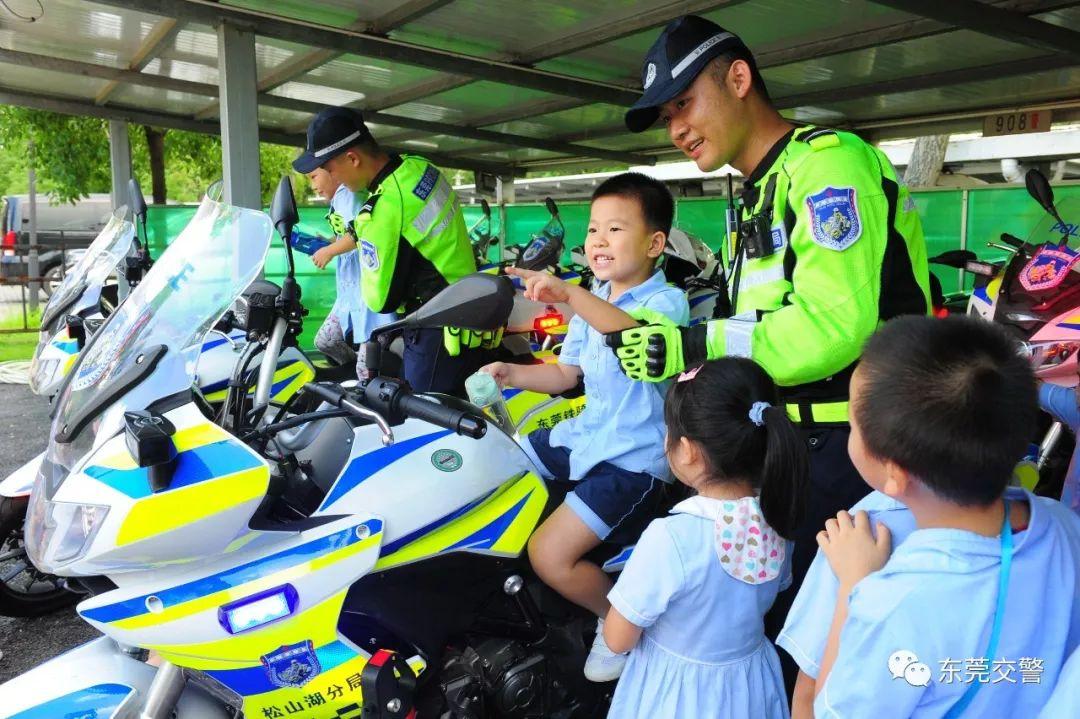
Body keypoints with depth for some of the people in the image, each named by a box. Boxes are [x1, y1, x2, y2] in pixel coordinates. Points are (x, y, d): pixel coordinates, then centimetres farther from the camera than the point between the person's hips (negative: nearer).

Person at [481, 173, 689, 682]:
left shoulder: (667, 301, -15)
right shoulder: (593, 300, 10)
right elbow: (566, 374, 14)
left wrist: (570, 294, -54)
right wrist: (512, 374, -4)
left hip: (635, 458, -8)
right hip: (587, 433, 9)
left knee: (549, 555, -18)